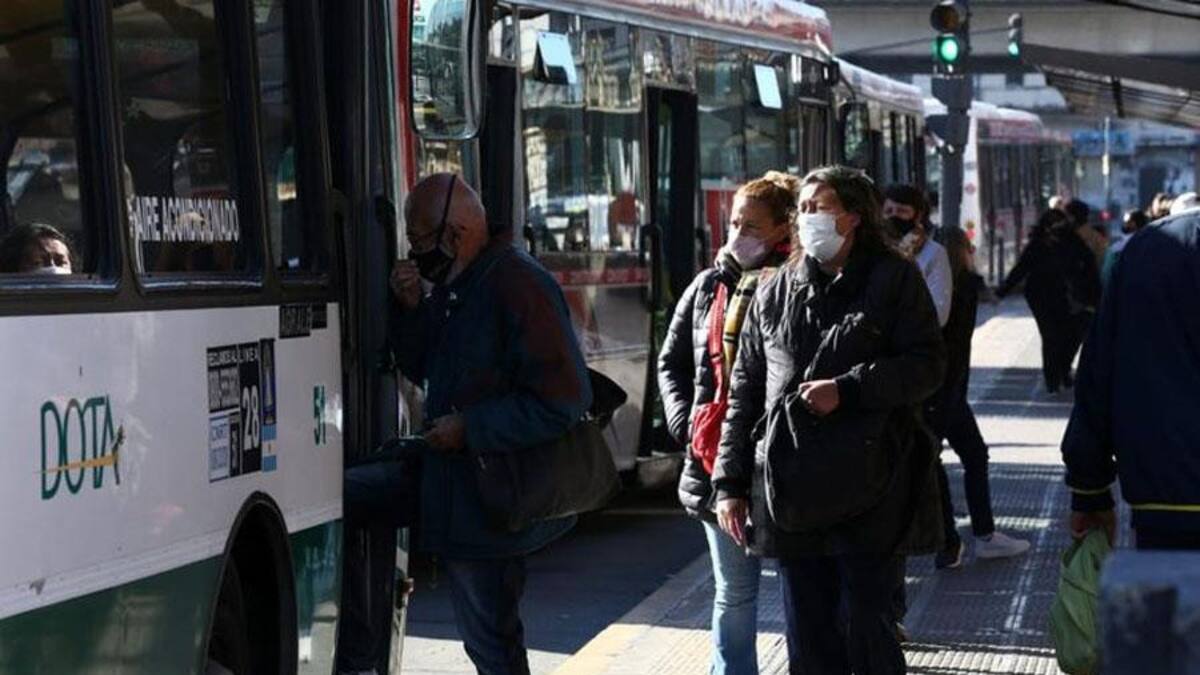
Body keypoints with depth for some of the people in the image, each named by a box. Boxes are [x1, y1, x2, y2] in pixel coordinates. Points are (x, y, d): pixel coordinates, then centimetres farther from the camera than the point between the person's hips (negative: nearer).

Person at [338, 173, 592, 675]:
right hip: (444, 469, 9)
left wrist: (467, 428, -20)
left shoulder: (519, 286, -20)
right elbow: (420, 369, 19)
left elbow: (562, 402, -24)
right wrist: (412, 307, 0)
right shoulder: (452, 283, 10)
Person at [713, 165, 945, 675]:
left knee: (869, 631, 0)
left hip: (869, 489, -4)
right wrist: (729, 482, 10)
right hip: (789, 493, 4)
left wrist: (846, 390, -16)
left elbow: (928, 364, -6)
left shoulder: (893, 279, 2)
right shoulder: (775, 292, 14)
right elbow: (745, 390, 14)